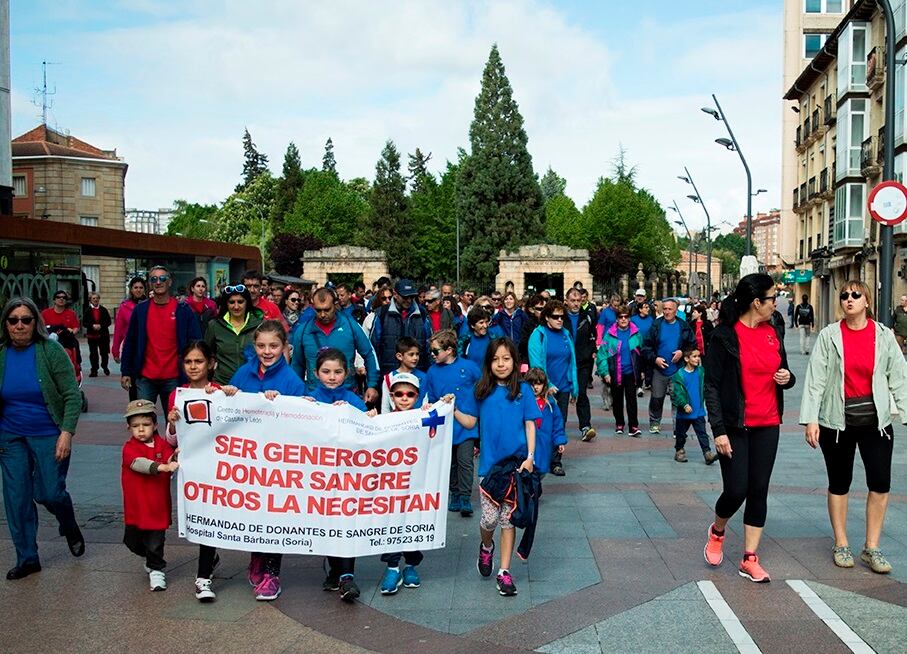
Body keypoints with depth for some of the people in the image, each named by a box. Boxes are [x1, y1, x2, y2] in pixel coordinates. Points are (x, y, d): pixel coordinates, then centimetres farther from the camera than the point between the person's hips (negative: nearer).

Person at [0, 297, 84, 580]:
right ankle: (27, 559, 19)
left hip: (49, 435, -3)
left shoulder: (51, 351, -11)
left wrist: (67, 433, -19)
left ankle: (71, 529, 33)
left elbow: (72, 396, -11)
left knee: (49, 492, 0)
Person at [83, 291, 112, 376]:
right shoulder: (87, 310, 4)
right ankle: (94, 370, 8)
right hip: (91, 335, 0)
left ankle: (105, 366, 29)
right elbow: (84, 322, 0)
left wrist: (101, 326, -14)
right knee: (93, 353, 0)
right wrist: (92, 326, -16)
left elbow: (108, 321, 2)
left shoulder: (104, 310, 5)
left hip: (103, 334, 0)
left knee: (104, 352, 5)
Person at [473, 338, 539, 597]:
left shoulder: (523, 390, -1)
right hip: (489, 462, 1)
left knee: (509, 517, 4)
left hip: (516, 462, -1)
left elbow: (530, 425, 0)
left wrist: (530, 457, -8)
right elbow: (475, 423, 9)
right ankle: (486, 547, 32)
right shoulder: (483, 391, 3)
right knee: (490, 517, -1)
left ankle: (504, 571, 14)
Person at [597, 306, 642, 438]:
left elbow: (640, 352, 6)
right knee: (617, 399, 12)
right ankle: (619, 424, 26)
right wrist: (605, 372, -10)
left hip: (631, 372, 0)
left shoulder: (635, 333, 0)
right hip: (615, 373, 0)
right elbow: (602, 353, -5)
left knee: (631, 399, -2)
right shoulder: (610, 334, -5)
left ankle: (633, 426, -2)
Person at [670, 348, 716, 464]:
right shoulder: (679, 375, -12)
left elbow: (704, 388, 14)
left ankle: (707, 453, -2)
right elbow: (677, 392, -14)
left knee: (702, 433, 0)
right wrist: (684, 405, -21)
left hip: (699, 411, 3)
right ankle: (679, 451, 28)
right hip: (684, 412, -3)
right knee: (681, 433, 12)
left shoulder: (701, 371, 2)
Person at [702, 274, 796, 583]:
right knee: (736, 490, -6)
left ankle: (750, 560, 14)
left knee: (759, 491, 6)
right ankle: (717, 532, 26)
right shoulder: (724, 336, -10)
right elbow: (711, 386, -11)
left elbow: (783, 374, 21)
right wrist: (719, 430, -16)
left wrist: (787, 378, -4)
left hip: (767, 426, 5)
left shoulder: (773, 333, 8)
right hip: (735, 427, -5)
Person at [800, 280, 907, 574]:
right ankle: (841, 545, 22)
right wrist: (810, 419, -10)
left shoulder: (883, 336, 2)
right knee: (839, 484, 9)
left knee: (880, 483, -2)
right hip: (837, 421, -1)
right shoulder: (829, 336, -2)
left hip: (875, 420, 1)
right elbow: (815, 379, -5)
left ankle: (871, 548, 12)